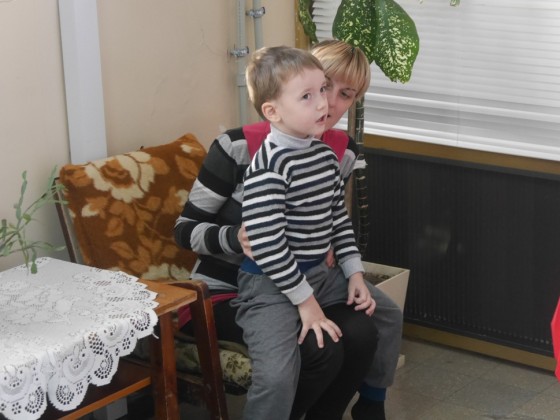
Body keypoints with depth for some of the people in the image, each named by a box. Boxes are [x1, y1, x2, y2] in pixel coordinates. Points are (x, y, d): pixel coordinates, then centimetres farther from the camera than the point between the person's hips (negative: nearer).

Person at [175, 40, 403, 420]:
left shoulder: (344, 153, -4)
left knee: (387, 316, -5)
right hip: (226, 290, -6)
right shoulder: (239, 147, -20)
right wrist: (237, 238, -32)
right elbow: (186, 230, -13)